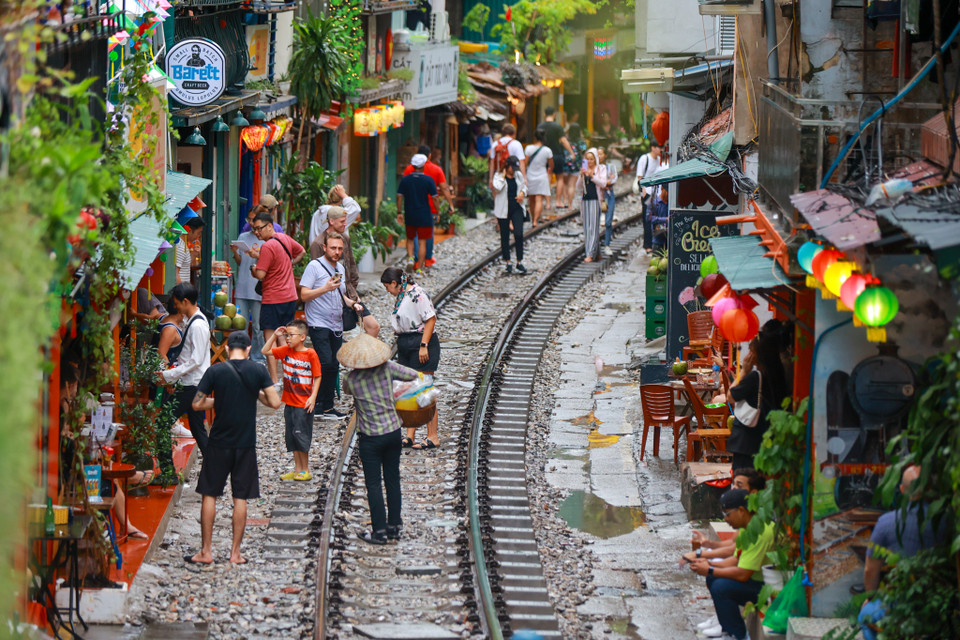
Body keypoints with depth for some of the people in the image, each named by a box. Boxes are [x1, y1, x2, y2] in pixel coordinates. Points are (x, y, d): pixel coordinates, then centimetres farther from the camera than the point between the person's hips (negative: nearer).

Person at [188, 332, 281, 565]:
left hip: (219, 442, -1)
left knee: (209, 495, 8)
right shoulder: (258, 371, -4)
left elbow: (197, 404, -7)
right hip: (246, 442, 1)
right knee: (240, 497, 7)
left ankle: (206, 551, 8)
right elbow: (275, 403, -5)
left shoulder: (216, 371, -7)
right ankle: (235, 552, 8)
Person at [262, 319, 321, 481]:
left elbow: (317, 377, -9)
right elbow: (266, 351, 10)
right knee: (291, 436, 10)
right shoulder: (286, 351, 4)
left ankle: (305, 470, 8)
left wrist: (313, 397, -16)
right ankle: (297, 469, 19)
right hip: (289, 401, 6)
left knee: (301, 435, -4)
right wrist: (274, 336, -1)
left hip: (304, 404, -6)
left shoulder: (310, 354, -12)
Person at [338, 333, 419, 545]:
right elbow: (413, 375, 3)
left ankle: (379, 531, 4)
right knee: (393, 480, 14)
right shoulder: (388, 368, -9)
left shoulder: (351, 379, -13)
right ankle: (394, 526, 21)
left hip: (371, 438, -3)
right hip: (393, 432, 3)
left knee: (373, 484, 3)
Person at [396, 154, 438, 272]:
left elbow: (399, 196, -2)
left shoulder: (405, 179, -1)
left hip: (409, 215, 2)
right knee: (422, 242, 3)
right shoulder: (428, 180, -7)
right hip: (424, 216, -2)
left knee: (410, 239, 21)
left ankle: (410, 257, -2)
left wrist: (399, 212, 6)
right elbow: (434, 197, -6)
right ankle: (419, 268, 1)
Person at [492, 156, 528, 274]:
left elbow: (524, 186, 21)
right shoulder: (498, 176, -5)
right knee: (505, 236, 4)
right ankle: (507, 262, 16)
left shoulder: (518, 175, 7)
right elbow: (497, 188, -23)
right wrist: (503, 176, -15)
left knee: (519, 234, -10)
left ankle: (519, 262, -6)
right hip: (503, 210, -2)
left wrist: (522, 193, 0)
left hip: (517, 208, 2)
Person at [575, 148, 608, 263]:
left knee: (593, 227, -10)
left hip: (596, 200, -5)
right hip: (585, 200, 5)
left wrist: (591, 176, -20)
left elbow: (603, 183, -9)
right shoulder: (584, 169, 14)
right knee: (587, 228, 4)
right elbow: (578, 187, 10)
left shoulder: (600, 169, 3)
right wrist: (581, 176, -6)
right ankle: (596, 252, 12)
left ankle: (591, 254, -14)